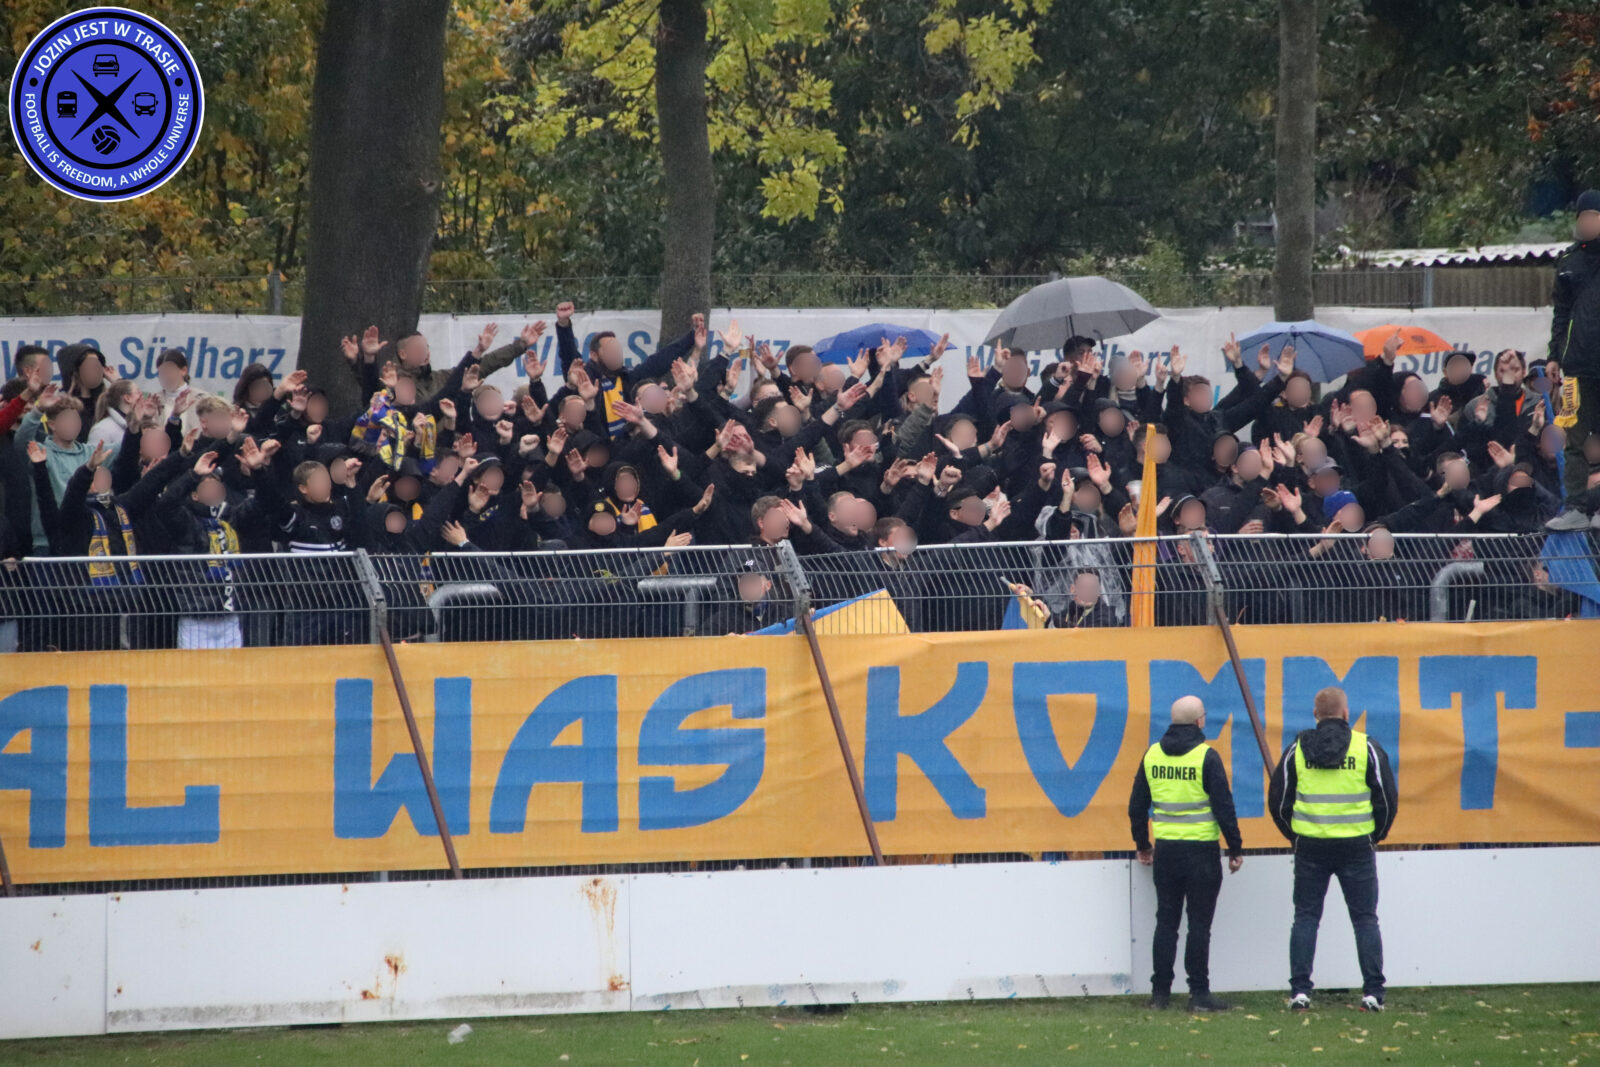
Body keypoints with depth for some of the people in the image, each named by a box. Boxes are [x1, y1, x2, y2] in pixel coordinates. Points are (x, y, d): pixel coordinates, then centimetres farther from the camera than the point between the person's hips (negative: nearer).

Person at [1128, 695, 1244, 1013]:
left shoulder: (1152, 755, 5)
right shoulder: (1206, 757, -11)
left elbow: (1137, 806, 11)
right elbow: (1223, 806, -11)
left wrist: (1142, 845, 23)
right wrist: (1235, 848, -2)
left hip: (1165, 850, 5)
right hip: (1201, 850, -4)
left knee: (1166, 921, 11)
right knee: (1199, 924, -1)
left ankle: (1160, 992, 11)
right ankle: (1199, 993, -1)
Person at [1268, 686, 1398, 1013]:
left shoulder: (1297, 750, 2)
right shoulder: (1366, 748, -2)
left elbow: (1278, 801, 5)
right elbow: (1387, 798, 0)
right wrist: (1376, 835, 16)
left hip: (1310, 847, 1)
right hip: (1357, 847, -1)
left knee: (1305, 918, 7)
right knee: (1365, 919, 5)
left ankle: (1299, 991, 1)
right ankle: (1373, 992, 0)